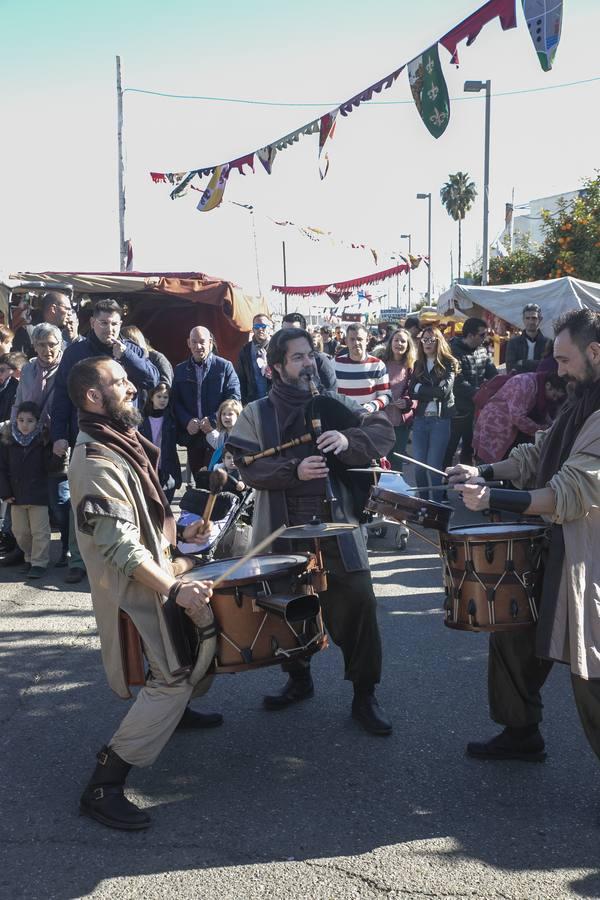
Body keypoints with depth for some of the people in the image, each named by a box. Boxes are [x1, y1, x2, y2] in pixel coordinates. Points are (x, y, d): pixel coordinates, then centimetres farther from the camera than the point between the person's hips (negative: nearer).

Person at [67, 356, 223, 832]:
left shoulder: (123, 443, 7)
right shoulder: (96, 462, -25)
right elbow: (121, 547, -29)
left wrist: (179, 531, 9)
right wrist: (174, 589, -30)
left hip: (157, 569, 10)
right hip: (134, 587, -10)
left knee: (204, 629, 20)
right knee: (173, 677, -9)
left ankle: (175, 709, 42)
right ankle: (103, 786, -4)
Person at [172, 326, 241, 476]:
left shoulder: (224, 366, 3)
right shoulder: (180, 370, 14)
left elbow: (234, 397, -4)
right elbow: (175, 401, 9)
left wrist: (213, 421, -15)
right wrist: (187, 422, -10)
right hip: (192, 436, 3)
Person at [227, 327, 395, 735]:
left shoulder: (334, 404, 8)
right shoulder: (257, 414, 5)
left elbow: (384, 432, 0)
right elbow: (249, 468, -6)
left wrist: (348, 441, -19)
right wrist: (294, 470, -22)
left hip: (336, 523, 0)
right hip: (282, 528, 1)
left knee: (358, 601, -8)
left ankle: (365, 694, 8)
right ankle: (299, 678, 36)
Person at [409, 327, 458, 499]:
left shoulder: (449, 364, 0)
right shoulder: (418, 365, 12)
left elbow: (444, 391, -13)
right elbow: (412, 393, 1)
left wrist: (421, 389, -5)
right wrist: (433, 393, -11)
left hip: (441, 420, -4)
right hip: (420, 419, 4)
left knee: (434, 466, -3)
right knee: (418, 465, 5)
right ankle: (423, 501, 20)